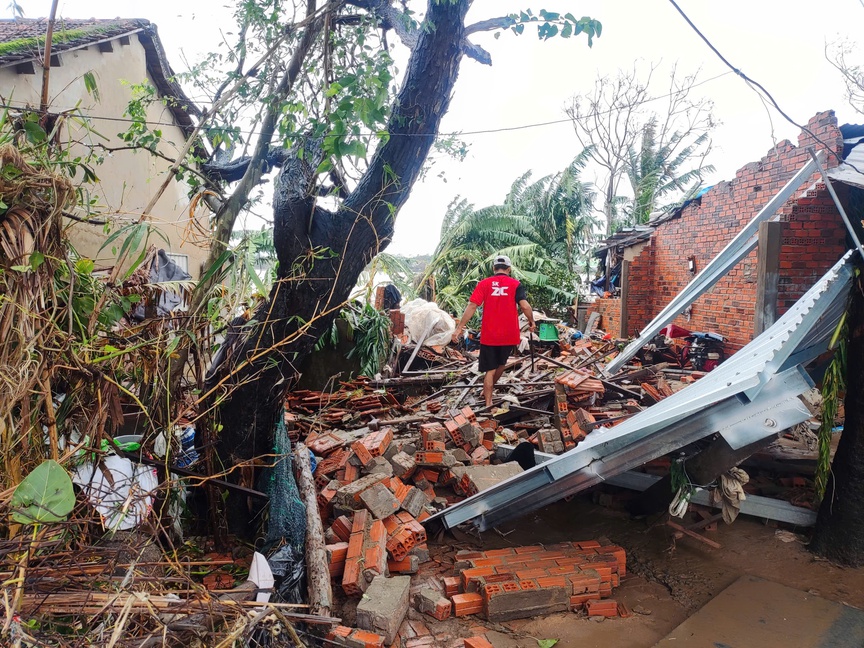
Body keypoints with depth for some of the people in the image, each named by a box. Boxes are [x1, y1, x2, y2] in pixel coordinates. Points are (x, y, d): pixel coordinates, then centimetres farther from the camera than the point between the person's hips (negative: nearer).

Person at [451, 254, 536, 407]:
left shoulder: (484, 283, -1)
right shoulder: (515, 284, -2)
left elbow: (472, 306, -9)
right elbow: (525, 305, -13)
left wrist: (459, 327, -8)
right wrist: (531, 321, 5)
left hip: (489, 335, -1)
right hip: (508, 335, 1)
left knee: (490, 369, 8)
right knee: (501, 363, 24)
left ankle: (488, 403, 5)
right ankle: (488, 390, 42)